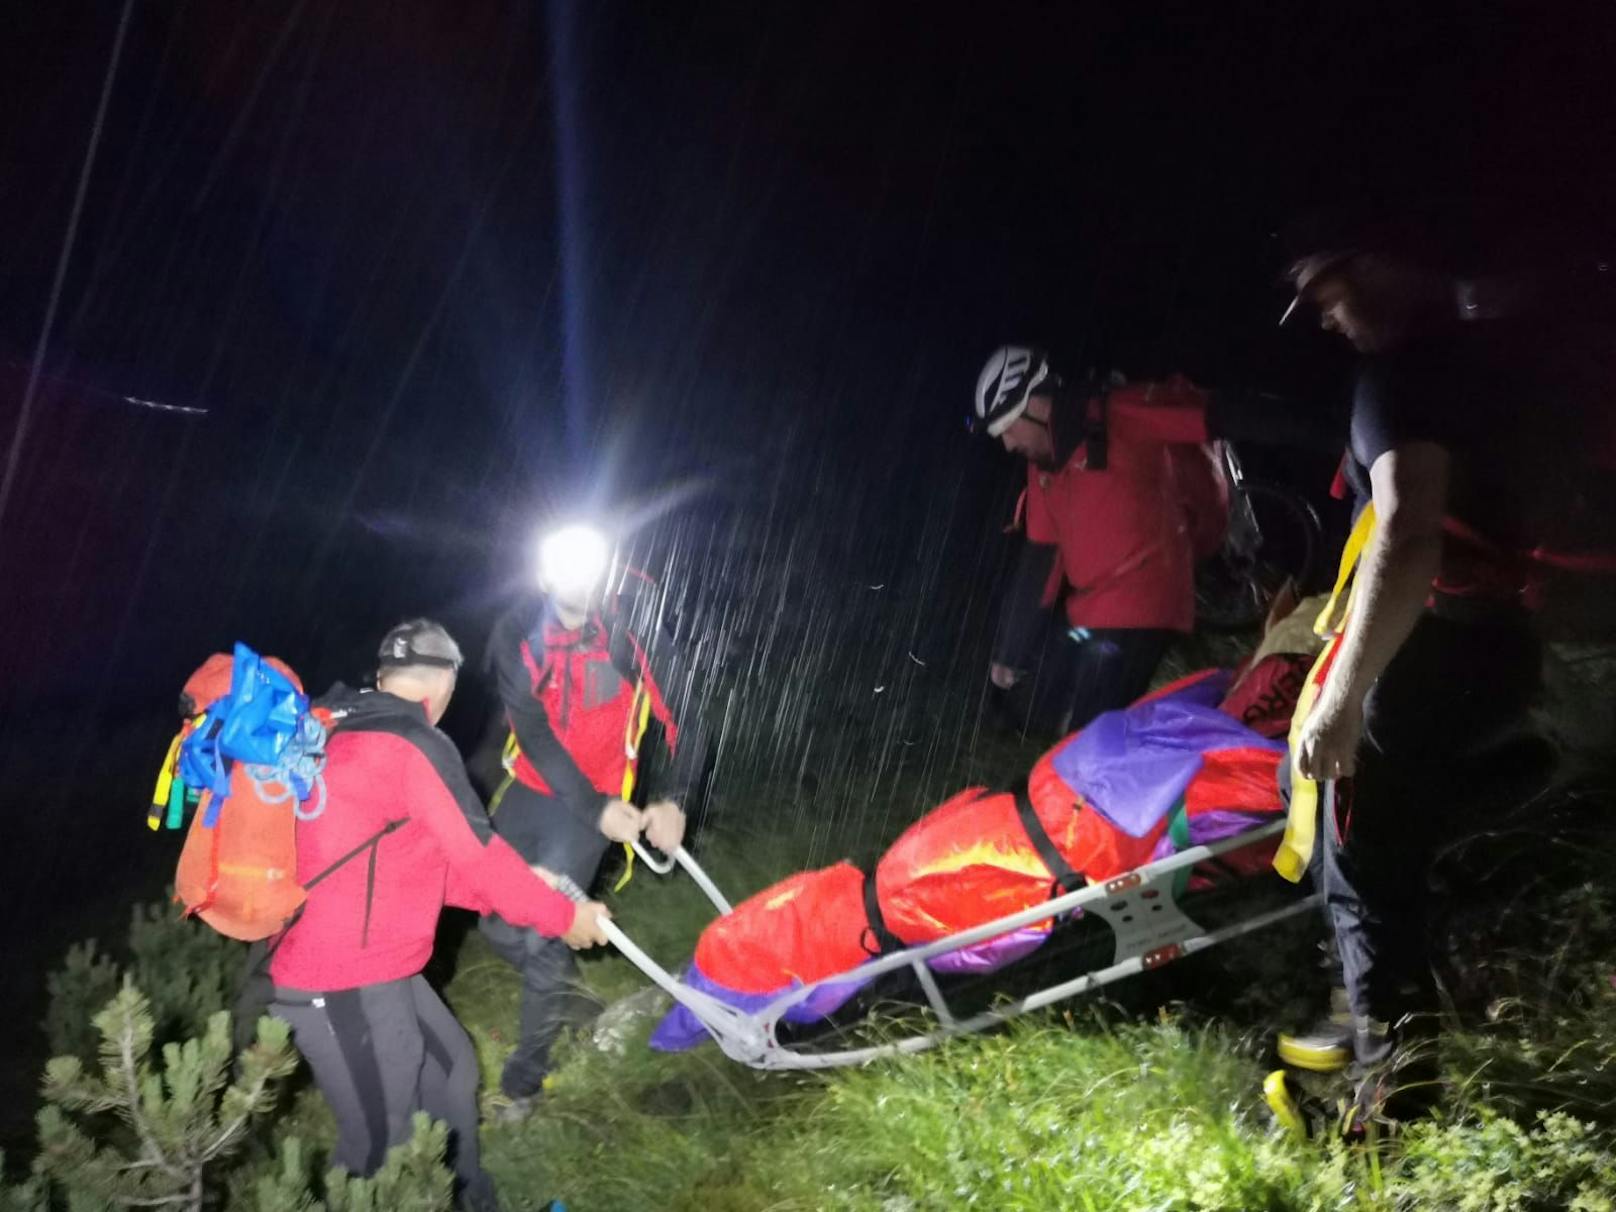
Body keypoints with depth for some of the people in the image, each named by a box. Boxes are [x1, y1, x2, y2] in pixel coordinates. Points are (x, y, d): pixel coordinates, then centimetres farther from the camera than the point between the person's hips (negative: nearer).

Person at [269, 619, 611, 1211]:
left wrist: (515, 889, 16)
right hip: (348, 987, -10)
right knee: (381, 1143, 4)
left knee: (450, 1067, 24)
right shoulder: (416, 744, -18)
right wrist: (564, 917, -1)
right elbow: (479, 857, -15)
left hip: (360, 966, 10)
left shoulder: (344, 736, 12)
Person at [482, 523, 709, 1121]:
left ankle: (525, 1075, 13)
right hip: (530, 790, 4)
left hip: (597, 800, -3)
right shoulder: (516, 630, -12)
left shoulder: (630, 624, -18)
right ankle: (567, 991, 39)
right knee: (498, 925, 10)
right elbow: (533, 731, -16)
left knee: (540, 936, -7)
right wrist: (594, 808, -24)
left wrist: (671, 799, -26)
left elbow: (683, 711, -15)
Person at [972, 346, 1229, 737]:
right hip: (1083, 614, 8)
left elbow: (1203, 411, -17)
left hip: (1138, 611, -8)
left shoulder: (1120, 416, -13)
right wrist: (1010, 650, 11)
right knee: (1032, 710, 14)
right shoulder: (1042, 464, 10)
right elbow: (1039, 557, 11)